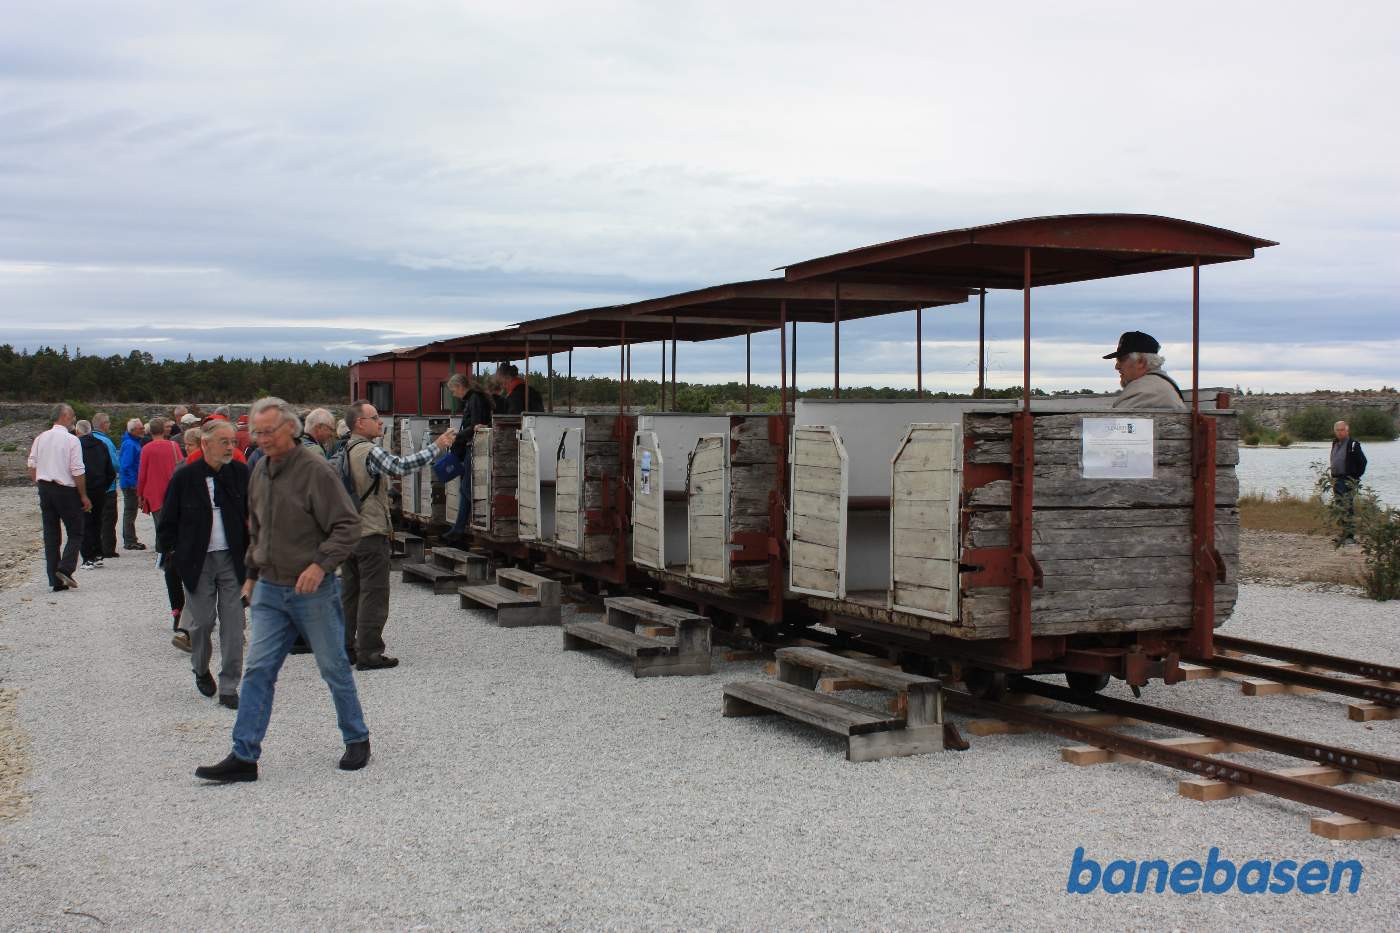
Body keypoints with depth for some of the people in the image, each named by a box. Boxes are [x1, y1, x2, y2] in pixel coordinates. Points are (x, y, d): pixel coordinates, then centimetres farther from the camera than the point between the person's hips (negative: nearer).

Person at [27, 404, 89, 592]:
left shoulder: (40, 439, 6)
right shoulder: (71, 440, -11)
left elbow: (32, 467, 9)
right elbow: (77, 472, -13)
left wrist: (41, 487, 19)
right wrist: (84, 496, -5)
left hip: (44, 489, 6)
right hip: (65, 490, -6)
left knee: (50, 535, 9)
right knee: (75, 533, 5)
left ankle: (56, 581, 9)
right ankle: (65, 568, -14)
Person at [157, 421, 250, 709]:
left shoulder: (240, 473, 0)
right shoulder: (184, 476, -6)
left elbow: (252, 513, 8)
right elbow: (168, 520, 3)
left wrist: (251, 551, 2)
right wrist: (173, 554, 1)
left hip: (232, 559, 2)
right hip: (197, 561, -1)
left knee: (233, 624, -1)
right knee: (202, 621, 4)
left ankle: (229, 686, 8)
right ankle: (201, 670, 33)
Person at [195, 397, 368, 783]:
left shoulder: (314, 469, -15)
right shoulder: (261, 470, 8)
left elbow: (348, 526, -16)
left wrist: (320, 564, -27)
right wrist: (252, 573, 20)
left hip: (313, 590, -6)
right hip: (269, 589, 6)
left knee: (334, 668, 7)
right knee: (257, 671, 1)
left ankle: (357, 740, 24)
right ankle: (244, 756, 3)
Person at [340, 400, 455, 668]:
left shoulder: (343, 451, 12)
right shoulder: (369, 451, -15)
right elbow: (401, 466, -28)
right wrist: (437, 446, -24)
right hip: (371, 533, -9)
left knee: (349, 593, 14)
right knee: (373, 595, -4)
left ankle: (345, 649, 18)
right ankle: (368, 654, -3)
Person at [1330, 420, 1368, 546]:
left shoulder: (1353, 444, -9)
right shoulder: (1335, 444, 14)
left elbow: (1362, 461, -8)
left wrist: (1357, 476, -7)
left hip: (1349, 481, -8)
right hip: (1336, 479, 8)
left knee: (1349, 508, -10)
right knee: (1340, 507, 11)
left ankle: (1351, 536, -9)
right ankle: (1344, 533, 18)